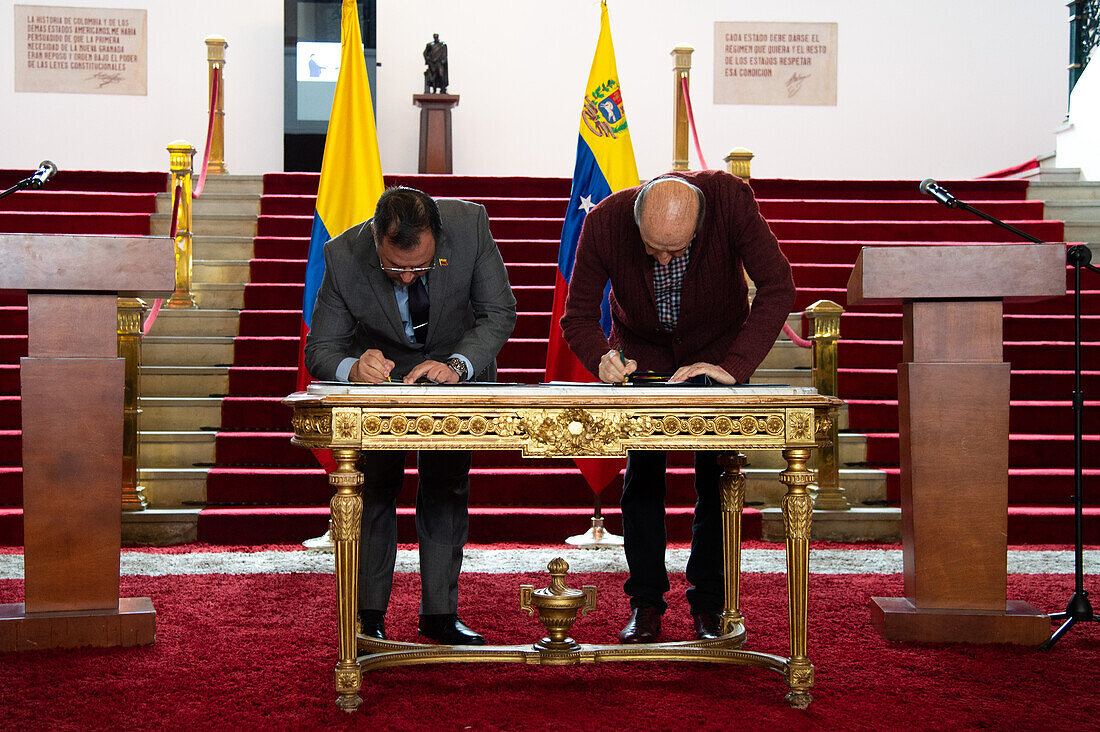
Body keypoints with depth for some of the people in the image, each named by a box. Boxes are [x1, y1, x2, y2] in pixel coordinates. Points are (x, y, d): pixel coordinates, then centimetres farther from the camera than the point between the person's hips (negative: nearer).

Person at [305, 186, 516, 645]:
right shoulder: (344, 255, -29)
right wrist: (353, 367, -44)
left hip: (457, 365, 1)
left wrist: (457, 365, -37)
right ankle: (368, 616, 3)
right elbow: (319, 349, -21)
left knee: (447, 483, -3)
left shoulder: (470, 224, -29)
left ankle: (439, 614, 6)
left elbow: (499, 312, -20)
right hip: (379, 369, 0)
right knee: (375, 483, -7)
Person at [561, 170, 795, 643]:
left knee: (716, 476, -5)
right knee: (642, 474, -5)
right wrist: (602, 360, -40)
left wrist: (734, 365, -42)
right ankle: (646, 605, 5)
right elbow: (578, 315, -19)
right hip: (641, 350, 1)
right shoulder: (604, 222, -29)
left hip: (718, 350, -1)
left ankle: (708, 605, 6)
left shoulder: (730, 198, -34)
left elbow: (777, 286, -33)